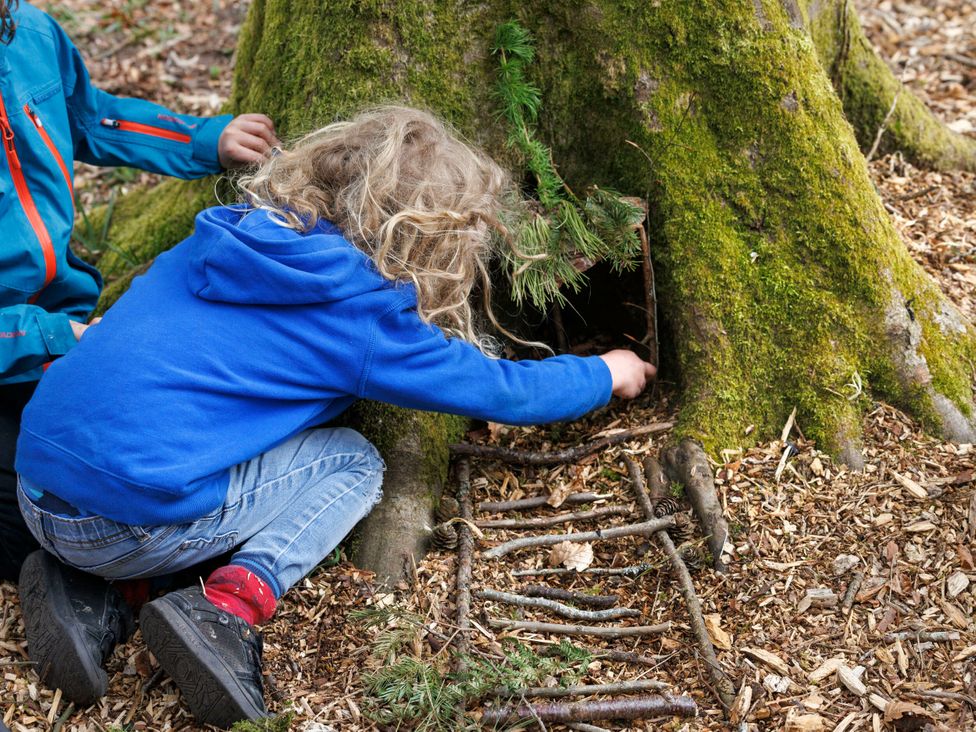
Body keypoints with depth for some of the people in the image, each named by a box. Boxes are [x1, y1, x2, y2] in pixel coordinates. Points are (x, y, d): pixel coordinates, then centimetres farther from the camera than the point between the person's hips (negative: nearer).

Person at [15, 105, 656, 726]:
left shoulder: (232, 236, 13)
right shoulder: (357, 311, -6)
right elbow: (505, 393, 4)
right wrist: (606, 374, 23)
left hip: (36, 494, 7)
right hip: (129, 526, -7)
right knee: (354, 462, 9)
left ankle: (89, 601, 14)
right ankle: (228, 605, -10)